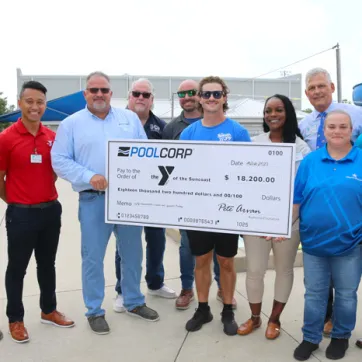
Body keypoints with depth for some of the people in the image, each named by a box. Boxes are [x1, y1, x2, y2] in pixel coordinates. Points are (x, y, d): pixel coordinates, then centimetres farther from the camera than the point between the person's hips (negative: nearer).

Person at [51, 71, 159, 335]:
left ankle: (134, 302, 32)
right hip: (93, 199, -2)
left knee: (132, 253, 14)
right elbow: (59, 160, -4)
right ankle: (95, 311, 22)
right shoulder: (71, 123, 2)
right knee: (93, 257, 5)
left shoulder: (130, 118, 10)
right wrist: (89, 176, -17)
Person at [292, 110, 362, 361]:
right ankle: (310, 338, 31)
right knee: (314, 293, 14)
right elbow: (296, 199, 3)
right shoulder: (310, 161, 0)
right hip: (313, 242, 1)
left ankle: (341, 336, 38)